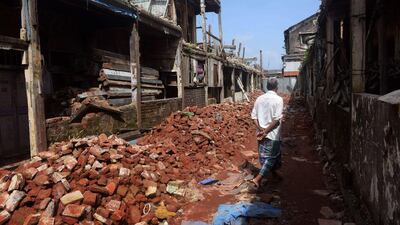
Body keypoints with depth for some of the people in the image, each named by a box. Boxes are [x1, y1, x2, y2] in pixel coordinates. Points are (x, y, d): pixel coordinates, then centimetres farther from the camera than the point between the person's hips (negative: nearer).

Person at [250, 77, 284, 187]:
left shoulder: (259, 98, 3)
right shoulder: (278, 99, -13)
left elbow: (254, 116, 0)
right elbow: (277, 120, -20)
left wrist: (260, 129, -6)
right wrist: (266, 132, -15)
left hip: (261, 133, 6)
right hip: (272, 134, -6)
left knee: (264, 156, 20)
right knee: (271, 157, 5)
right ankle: (258, 179, -5)